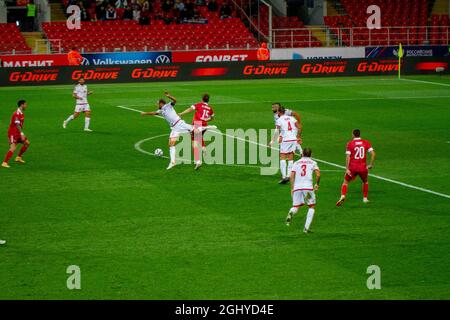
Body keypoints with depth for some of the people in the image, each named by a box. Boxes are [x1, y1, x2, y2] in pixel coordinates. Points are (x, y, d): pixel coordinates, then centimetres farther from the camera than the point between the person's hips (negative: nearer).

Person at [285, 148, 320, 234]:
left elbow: (292, 176, 6)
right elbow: (318, 174, -3)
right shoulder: (313, 163, 10)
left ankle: (291, 213, -26)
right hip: (308, 187, -2)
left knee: (295, 206, 11)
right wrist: (317, 184, 13)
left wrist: (292, 188, 10)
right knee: (312, 207, 13)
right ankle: (307, 227, 1)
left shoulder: (297, 163, 16)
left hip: (297, 187, 2)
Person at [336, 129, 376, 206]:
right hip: (363, 167, 2)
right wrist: (371, 164, 4)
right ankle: (365, 198, 26)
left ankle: (343, 196, -10)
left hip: (352, 167, -2)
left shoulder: (350, 144, -3)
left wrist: (347, 169, -9)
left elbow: (348, 156, -9)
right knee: (365, 182, 27)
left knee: (345, 182, 12)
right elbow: (373, 153, -5)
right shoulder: (366, 143, 2)